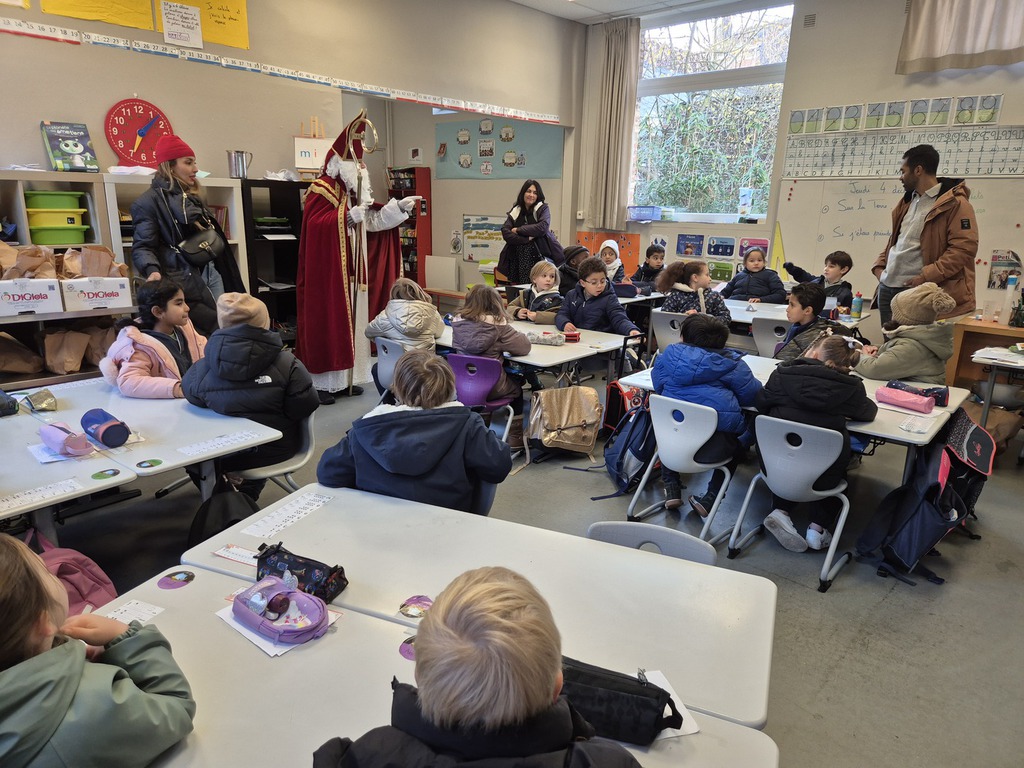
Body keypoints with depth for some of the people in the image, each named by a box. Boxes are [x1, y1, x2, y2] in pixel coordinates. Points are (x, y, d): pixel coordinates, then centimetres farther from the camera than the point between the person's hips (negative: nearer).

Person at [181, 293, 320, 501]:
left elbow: (190, 393, 3)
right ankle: (248, 495, 49)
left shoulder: (202, 369, -16)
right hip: (277, 450, 0)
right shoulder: (286, 363, -22)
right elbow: (306, 406, -18)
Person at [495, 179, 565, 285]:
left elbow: (542, 228, -13)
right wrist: (527, 238, -11)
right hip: (518, 259, 2)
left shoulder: (543, 208, 6)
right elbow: (505, 233, -2)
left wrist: (518, 230, -7)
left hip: (539, 256, -2)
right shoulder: (515, 212, 11)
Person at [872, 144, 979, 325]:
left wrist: (926, 277, -21)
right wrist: (879, 265, 11)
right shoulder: (908, 201, 19)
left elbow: (964, 248, -16)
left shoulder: (955, 204, -8)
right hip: (886, 287, 8)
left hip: (916, 291, -8)